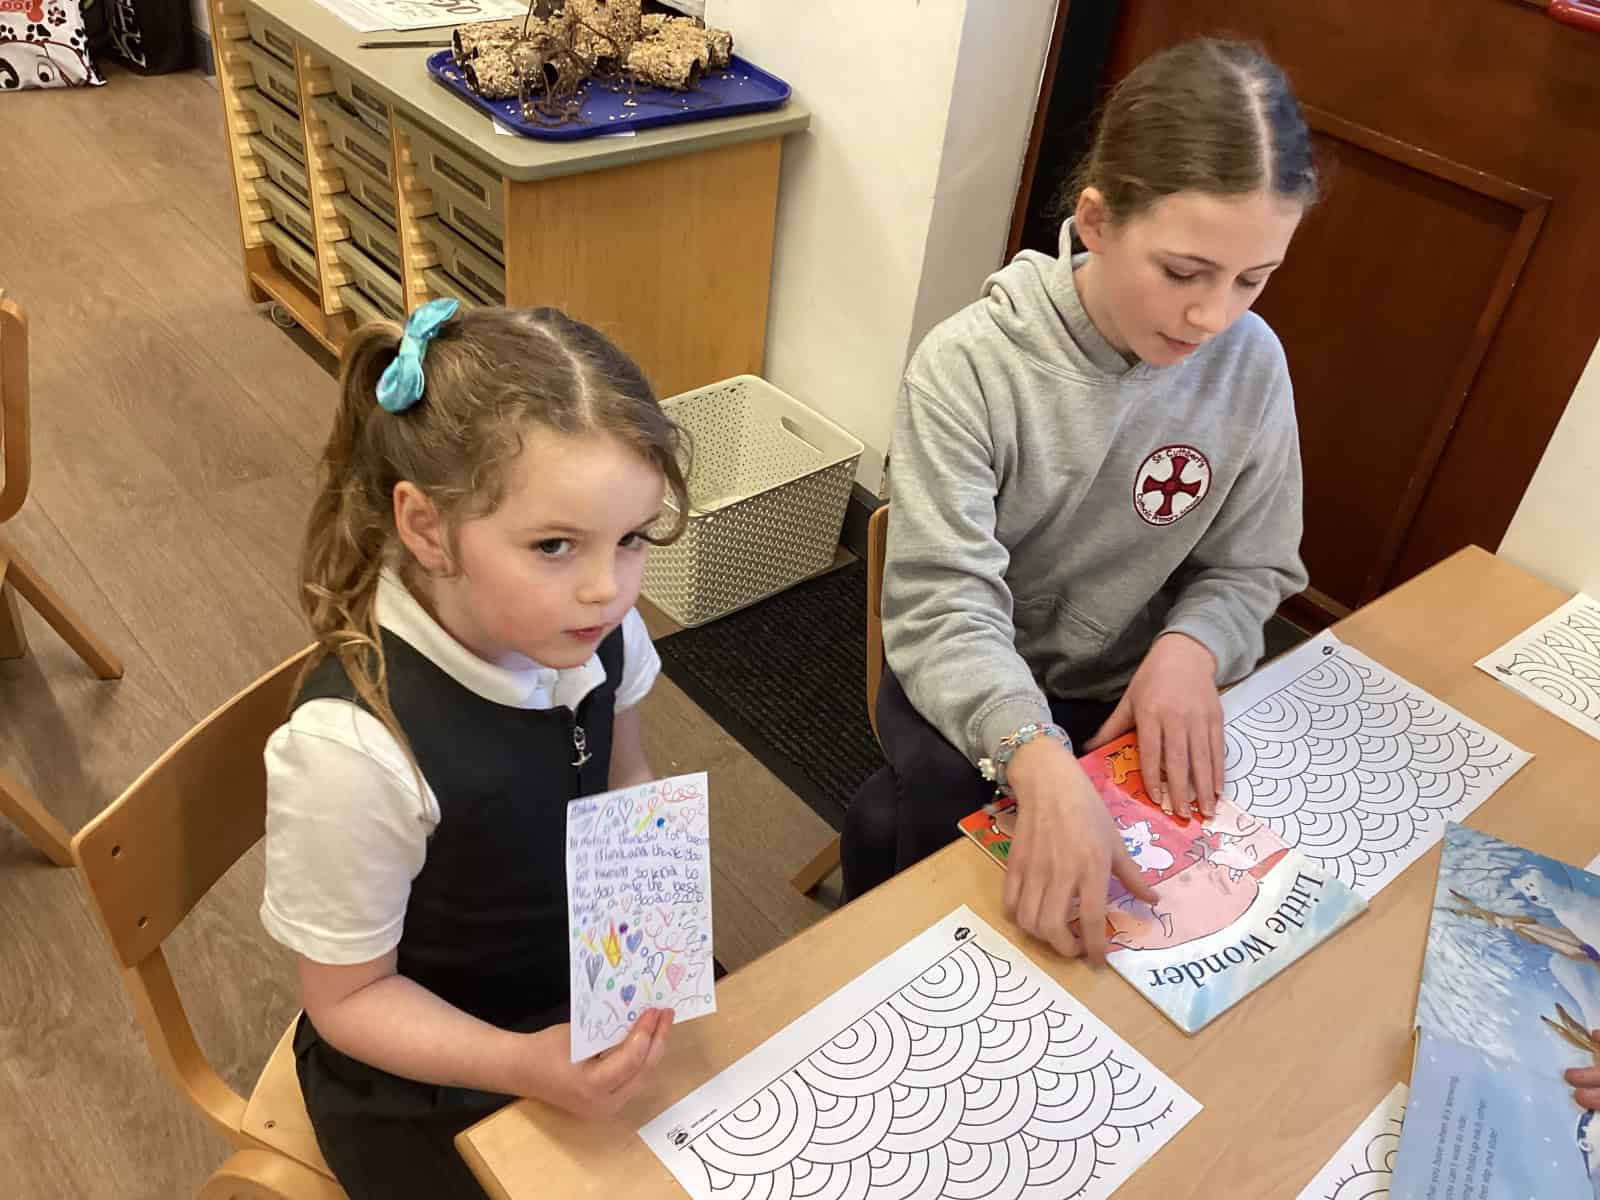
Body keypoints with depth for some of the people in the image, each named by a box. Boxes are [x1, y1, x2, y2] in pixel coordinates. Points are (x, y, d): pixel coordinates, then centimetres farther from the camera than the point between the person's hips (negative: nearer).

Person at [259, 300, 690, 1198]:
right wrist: (526, 1067, -31)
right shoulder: (355, 749, -34)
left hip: (594, 987, 5)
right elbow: (350, 998, -18)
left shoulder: (589, 622, -19)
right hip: (427, 1080, -5)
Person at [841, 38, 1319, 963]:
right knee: (900, 829, -30)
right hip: (977, 694, -3)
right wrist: (1040, 759, -46)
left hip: (1135, 694, 4)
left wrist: (1190, 645, -22)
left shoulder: (1251, 365, -10)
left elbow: (1249, 571, 2)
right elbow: (945, 609, -27)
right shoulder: (971, 365, -23)